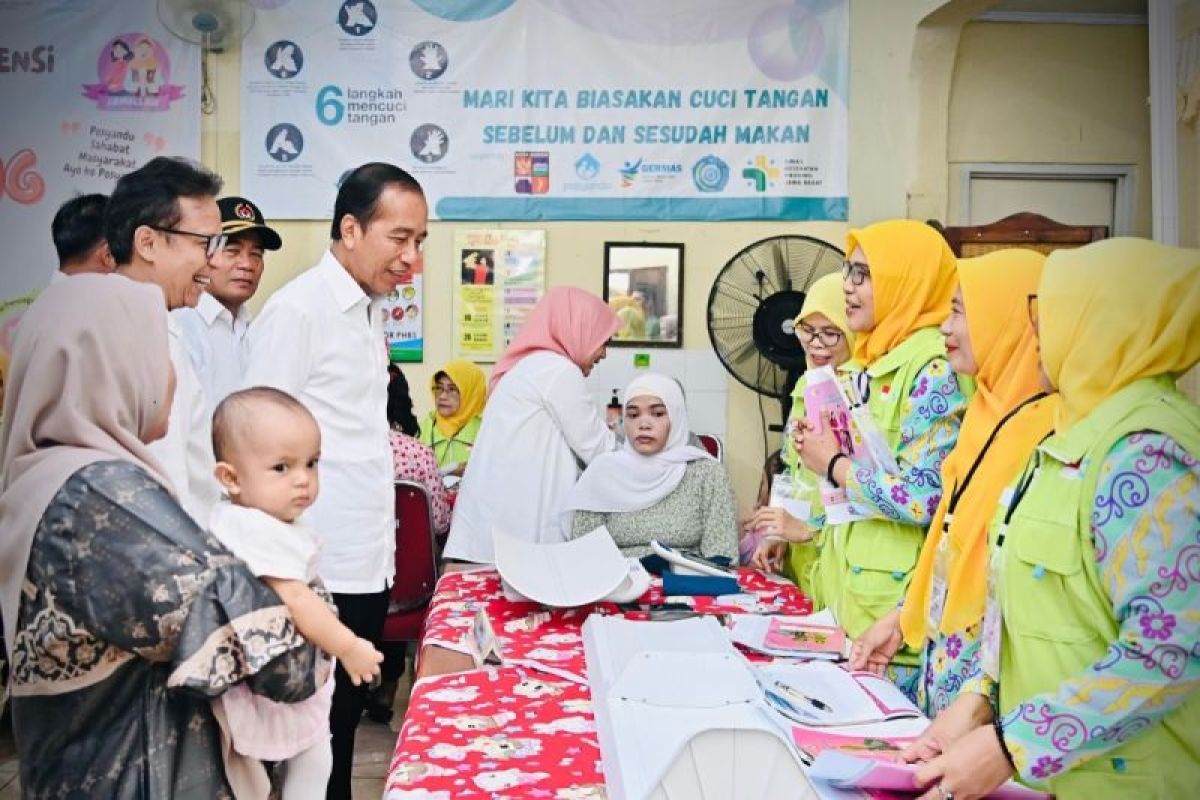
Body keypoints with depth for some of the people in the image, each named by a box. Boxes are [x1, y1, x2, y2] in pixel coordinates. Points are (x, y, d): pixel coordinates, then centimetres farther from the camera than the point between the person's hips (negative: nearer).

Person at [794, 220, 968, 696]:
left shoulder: (935, 367, -15)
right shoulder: (872, 362, 11)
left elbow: (924, 498, -23)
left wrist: (833, 465, -12)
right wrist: (818, 447, 4)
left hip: (892, 593, -8)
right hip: (845, 579, 9)